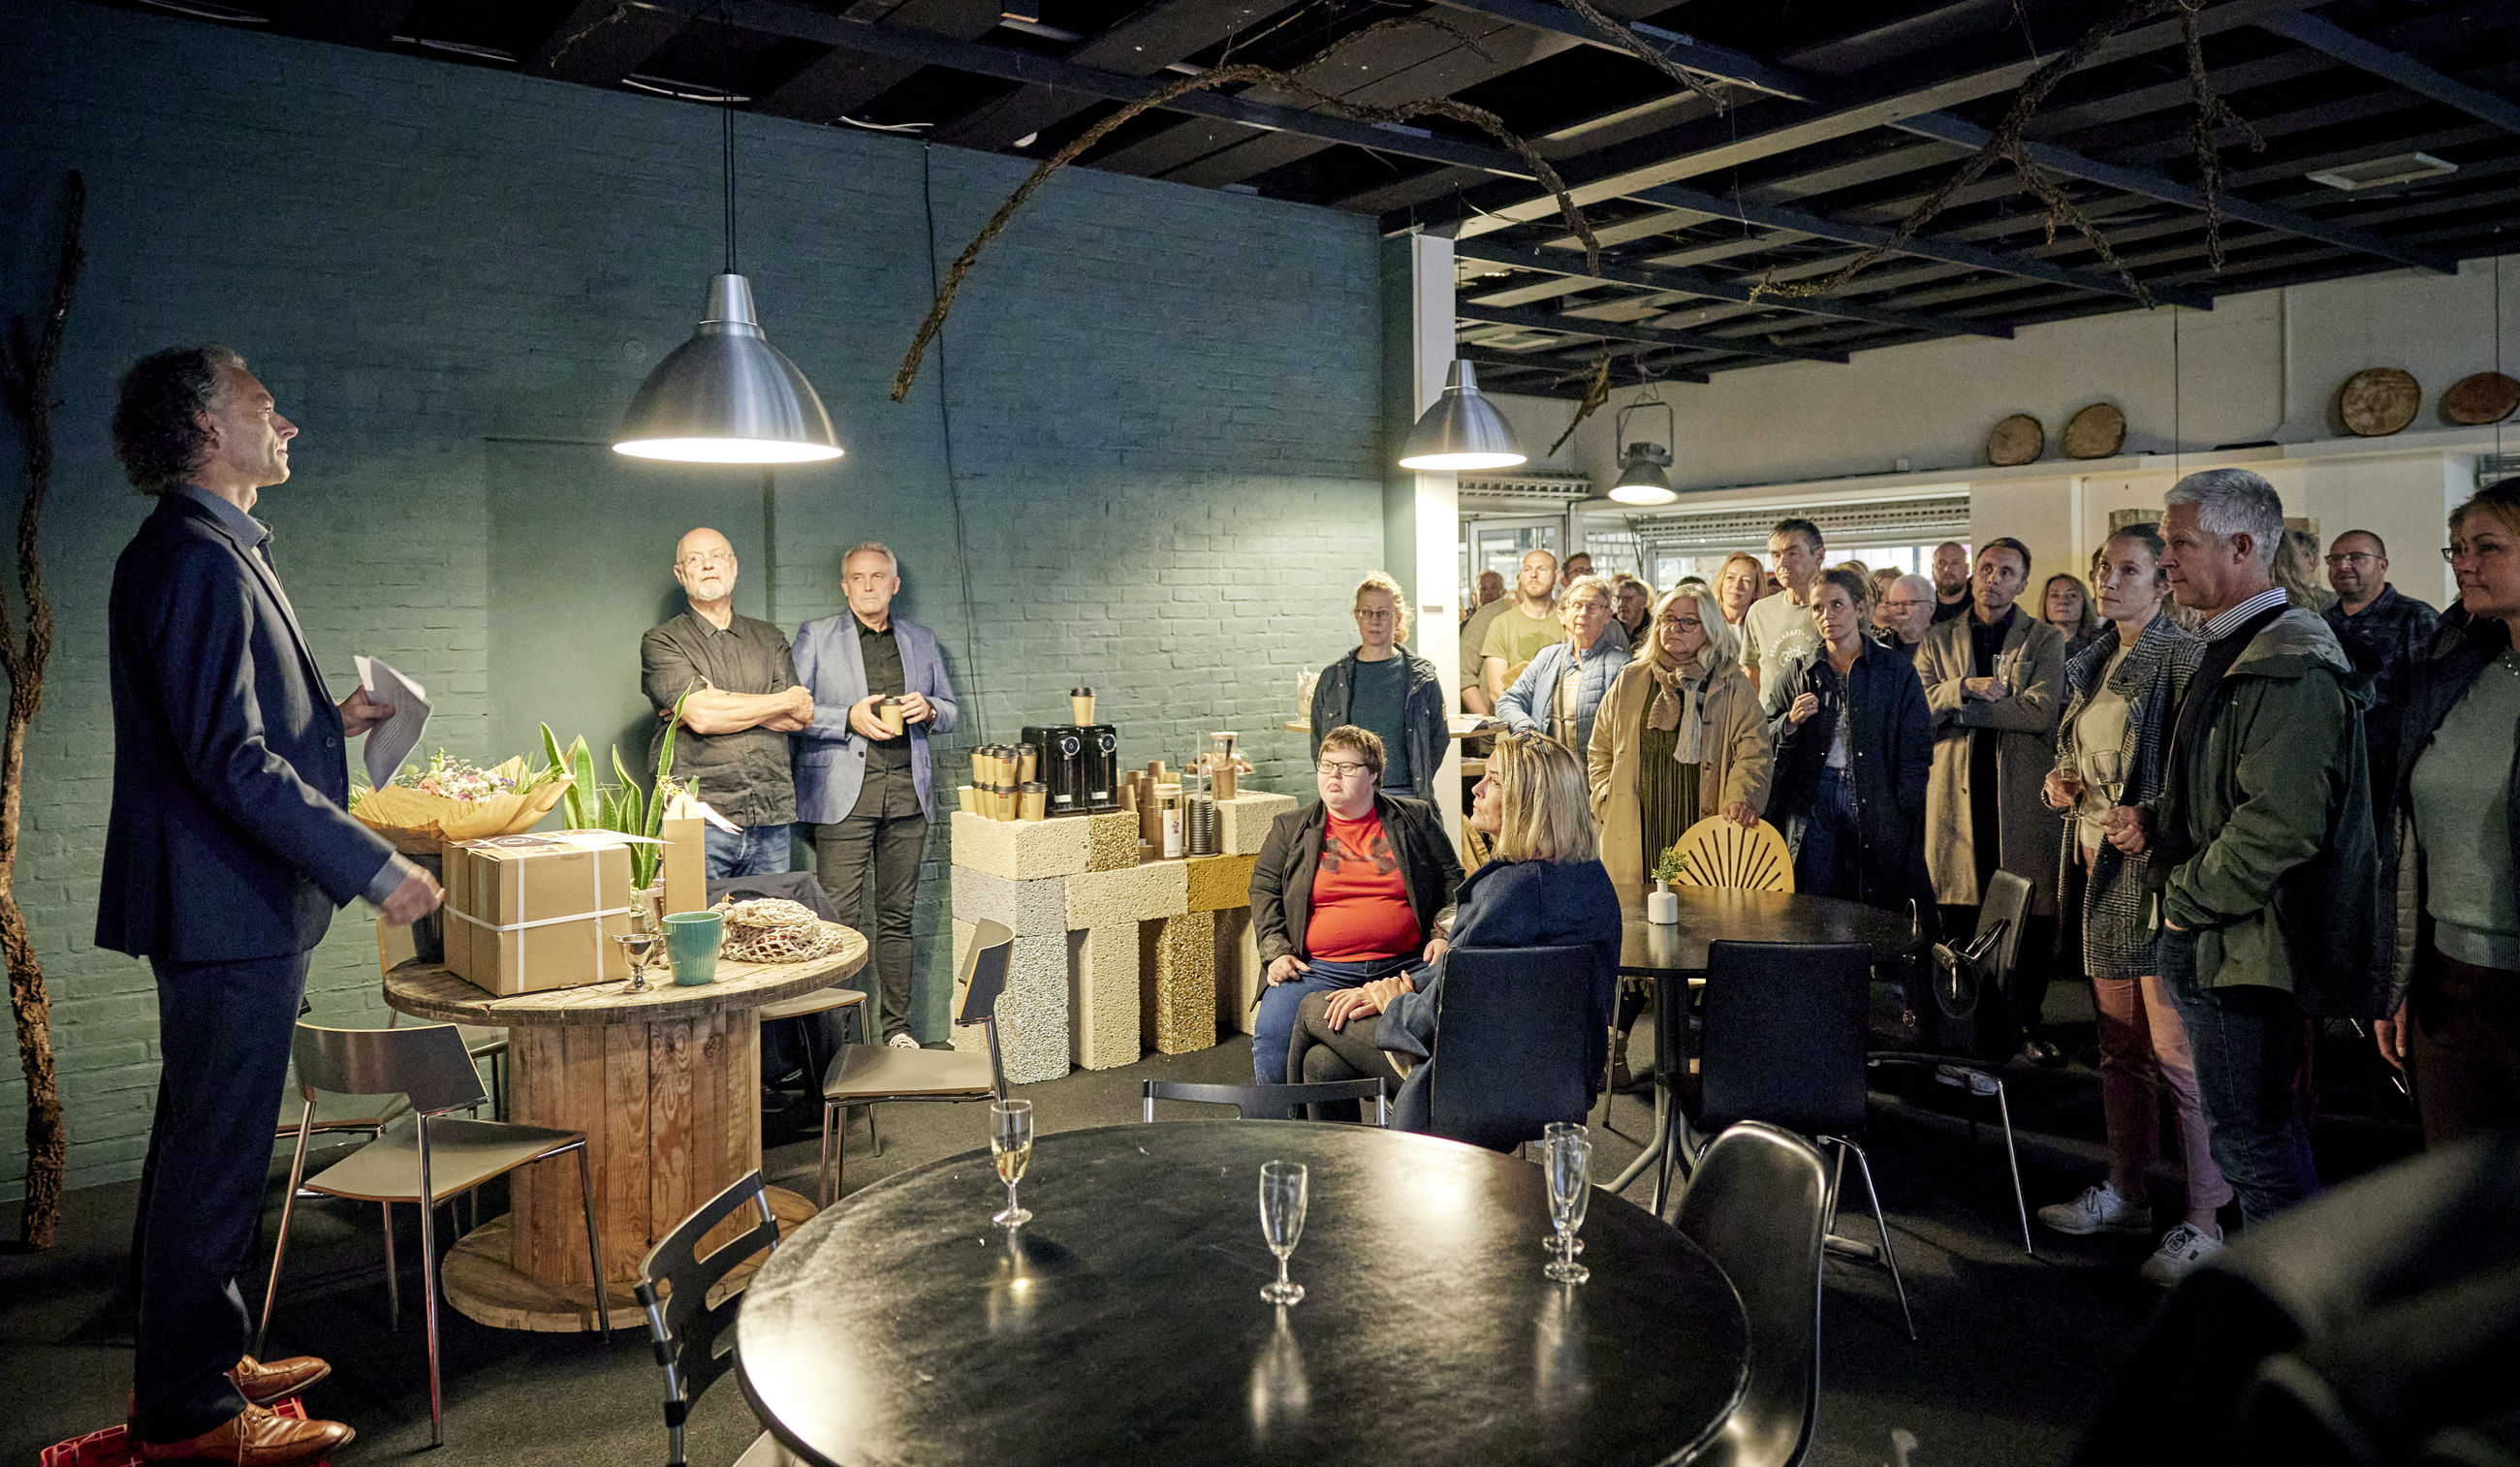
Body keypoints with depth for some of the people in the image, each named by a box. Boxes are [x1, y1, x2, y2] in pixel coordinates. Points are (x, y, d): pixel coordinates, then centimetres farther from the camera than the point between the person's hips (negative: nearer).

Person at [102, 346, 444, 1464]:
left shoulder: (211, 549, 15)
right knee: (215, 1159, 0)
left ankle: (195, 1361, 34)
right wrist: (373, 870, -24)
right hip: (228, 911, -11)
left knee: (200, 1151, 20)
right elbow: (229, 758, -25)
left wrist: (329, 720, 17)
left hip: (227, 909, 11)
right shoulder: (199, 557, -18)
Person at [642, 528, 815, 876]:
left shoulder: (769, 638, 16)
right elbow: (701, 717, -11)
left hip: (772, 815, 3)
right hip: (698, 818, -3)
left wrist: (718, 701, -7)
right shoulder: (661, 641, 4)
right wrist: (785, 701, -1)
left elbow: (800, 719, 3)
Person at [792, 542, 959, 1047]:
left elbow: (951, 712, 21)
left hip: (907, 791, 3)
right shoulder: (816, 637, 8)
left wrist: (928, 710, -2)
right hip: (844, 793, -3)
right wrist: (850, 718, -13)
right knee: (839, 919, -7)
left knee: (898, 916, 6)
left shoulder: (921, 641, 17)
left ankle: (897, 1025, 15)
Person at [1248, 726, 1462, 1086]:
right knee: (1271, 1036, -25)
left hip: (1405, 966, 0)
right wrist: (1276, 952, 0)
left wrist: (1443, 934, 1)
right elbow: (1264, 891, 14)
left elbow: (1452, 881, 17)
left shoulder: (1416, 819, 15)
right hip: (1318, 970, 0)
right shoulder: (1290, 829, 17)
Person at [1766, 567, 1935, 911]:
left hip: (1874, 801, -2)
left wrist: (1900, 816, -6)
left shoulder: (1897, 673, 3)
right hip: (1813, 802, 2)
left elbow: (1916, 754, 1)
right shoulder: (1801, 675, 10)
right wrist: (1791, 723, -8)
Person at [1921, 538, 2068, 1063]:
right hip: (1958, 791, 1)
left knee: (2030, 916, 0)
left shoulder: (2046, 641, 7)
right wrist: (1965, 686, -14)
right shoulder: (1938, 641, 14)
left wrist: (1962, 706, -8)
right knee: (1958, 912, 2)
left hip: (2022, 792, -1)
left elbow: (2040, 710, -8)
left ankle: (2026, 1021, 13)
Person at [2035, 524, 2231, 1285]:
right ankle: (2124, 1192, 27)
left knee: (2179, 1054, -4)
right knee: (2120, 1045, 16)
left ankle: (2204, 1220, 6)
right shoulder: (2093, 662, 16)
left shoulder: (2183, 657, -10)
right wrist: (2062, 781, 7)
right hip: (2101, 873, 8)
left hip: (2161, 872, -8)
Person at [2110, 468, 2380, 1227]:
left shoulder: (2289, 668, -19)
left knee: (2251, 1136, -1)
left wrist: (2187, 898, -15)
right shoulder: (2230, 650, 15)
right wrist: (2154, 821, 6)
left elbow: (2281, 824, -26)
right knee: (2262, 1129, 19)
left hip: (2243, 945, -10)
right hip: (2203, 937, 10)